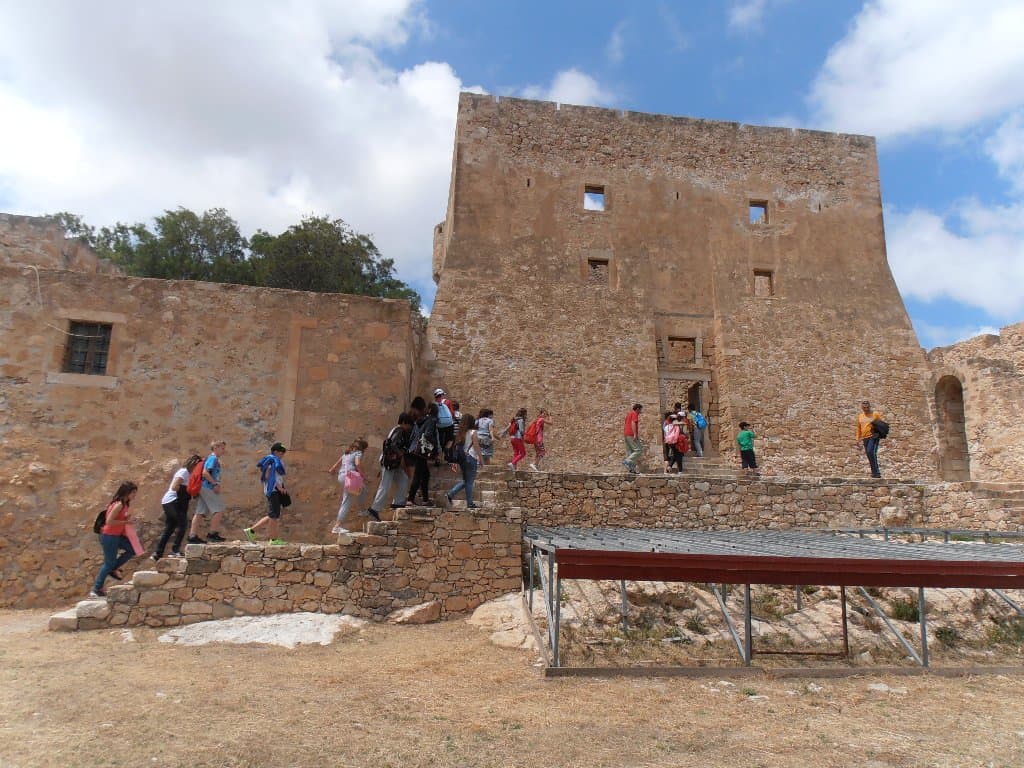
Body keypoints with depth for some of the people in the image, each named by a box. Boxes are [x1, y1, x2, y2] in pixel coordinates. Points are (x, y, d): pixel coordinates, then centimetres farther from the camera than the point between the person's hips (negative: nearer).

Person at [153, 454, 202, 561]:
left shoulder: (186, 472, 17)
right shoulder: (184, 472, -12)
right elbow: (174, 487, -21)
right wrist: (185, 490, -9)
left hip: (167, 502, 10)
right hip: (173, 502, -10)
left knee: (168, 528, 11)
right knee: (182, 524, -10)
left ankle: (157, 553, 12)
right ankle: (175, 550, -11)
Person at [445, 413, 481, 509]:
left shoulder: (461, 432, 7)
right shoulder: (473, 432, -9)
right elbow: (476, 446, -11)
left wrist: (456, 461, 11)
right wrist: (480, 458, -3)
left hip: (461, 457, 6)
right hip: (471, 457, -6)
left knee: (465, 480, 16)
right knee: (469, 481, 2)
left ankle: (450, 494, 2)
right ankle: (470, 503, 9)